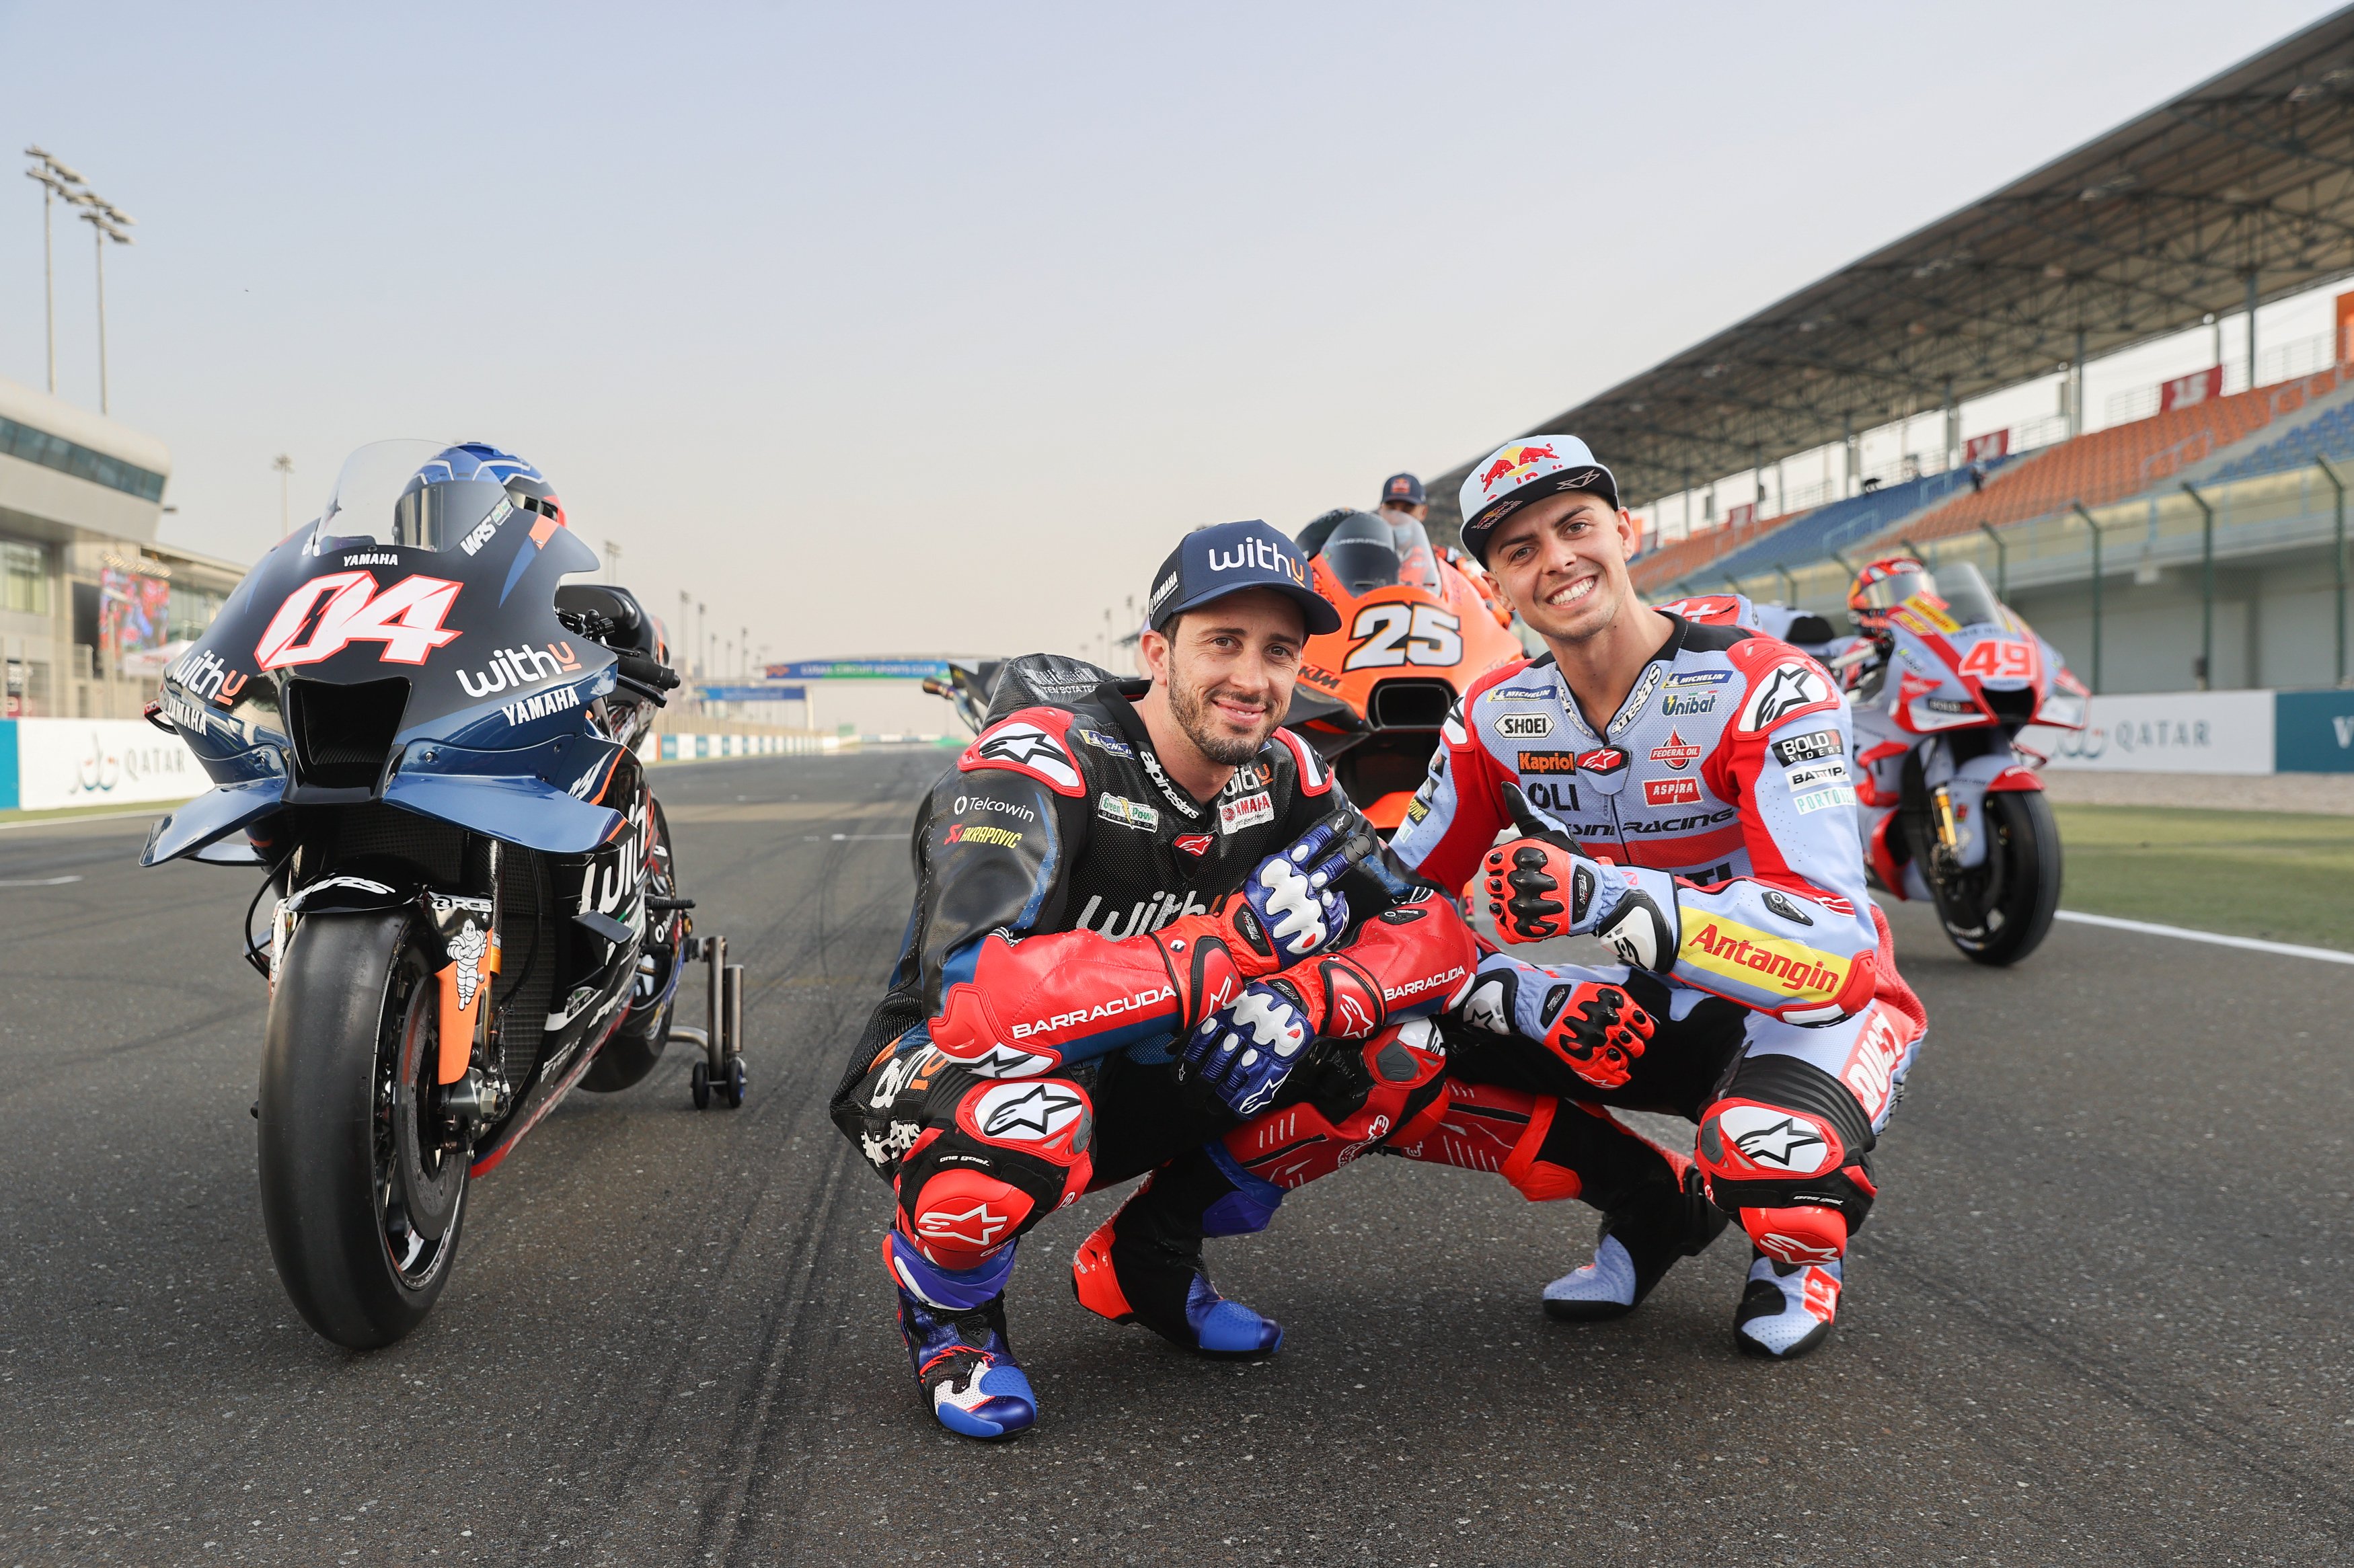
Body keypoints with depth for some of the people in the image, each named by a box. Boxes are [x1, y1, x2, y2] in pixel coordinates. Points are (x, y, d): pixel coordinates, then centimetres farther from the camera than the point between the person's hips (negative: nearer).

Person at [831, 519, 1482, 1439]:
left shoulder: (1280, 775, -6)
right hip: (944, 1069, -6)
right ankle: (945, 1304, -5)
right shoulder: (1041, 760, -27)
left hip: (1132, 1078, 6)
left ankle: (1147, 1259, 9)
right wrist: (1233, 941, -39)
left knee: (1401, 1049, -9)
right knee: (1029, 1120, -42)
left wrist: (1307, 1000, -28)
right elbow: (973, 993, -41)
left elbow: (1438, 930, -6)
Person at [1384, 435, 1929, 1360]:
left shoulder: (1766, 688, -24)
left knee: (1761, 1151, -39)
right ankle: (1653, 1209, 6)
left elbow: (1837, 942, -34)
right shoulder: (1496, 717, -7)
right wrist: (1523, 996, -25)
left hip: (1823, 1005, -5)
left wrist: (1608, 899, -50)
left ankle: (1805, 1239, 3)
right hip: (1668, 1012, 5)